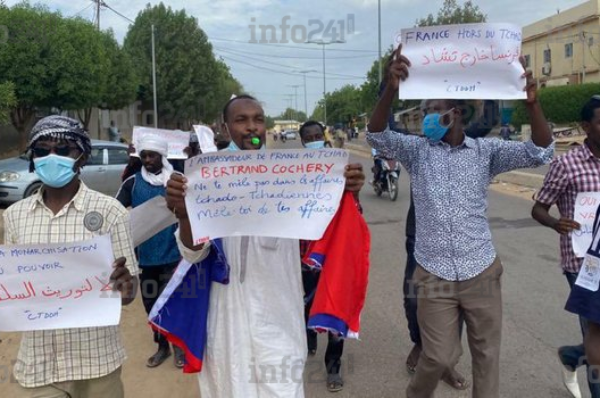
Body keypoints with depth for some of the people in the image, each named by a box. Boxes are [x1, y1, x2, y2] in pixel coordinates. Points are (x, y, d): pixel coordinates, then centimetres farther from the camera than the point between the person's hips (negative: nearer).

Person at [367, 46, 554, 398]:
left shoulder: (486, 151, 0)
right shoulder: (417, 150, -1)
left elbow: (540, 152, -11)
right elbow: (378, 136, -16)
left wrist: (532, 102, -28)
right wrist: (392, 89, -34)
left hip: (481, 272, 1)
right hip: (434, 275, -1)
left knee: (487, 355, 15)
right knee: (440, 356, 9)